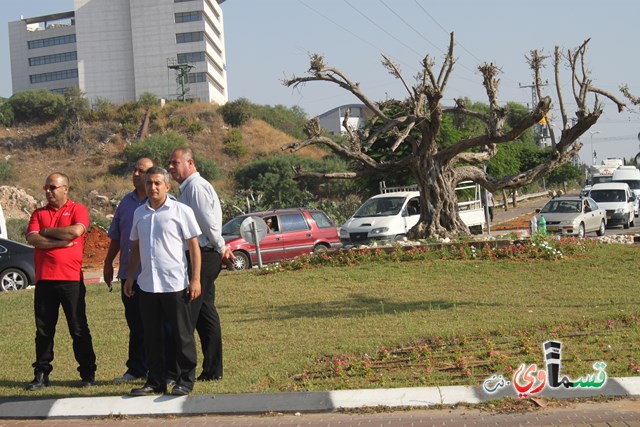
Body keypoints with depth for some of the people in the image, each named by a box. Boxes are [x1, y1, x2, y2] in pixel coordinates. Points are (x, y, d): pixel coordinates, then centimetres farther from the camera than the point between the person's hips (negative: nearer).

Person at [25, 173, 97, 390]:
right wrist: (61, 241, -11)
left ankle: (88, 373, 10)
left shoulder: (77, 209, 3)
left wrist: (47, 232, -5)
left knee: (79, 329, 2)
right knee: (43, 329, 7)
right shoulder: (38, 214, 14)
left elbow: (76, 231, -17)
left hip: (71, 278, -4)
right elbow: (32, 238, -3)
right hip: (44, 279, 4)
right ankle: (41, 374, 15)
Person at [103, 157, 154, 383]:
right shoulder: (126, 201, 14)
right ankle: (136, 368, 21)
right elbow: (116, 235, 21)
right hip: (129, 272, 6)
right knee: (135, 323, 12)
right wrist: (108, 262, 21)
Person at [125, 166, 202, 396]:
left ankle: (185, 381, 12)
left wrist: (195, 279, -8)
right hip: (147, 284, 5)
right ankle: (156, 381, 19)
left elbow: (194, 246, -3)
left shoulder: (181, 211, -3)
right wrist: (130, 277, 15)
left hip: (175, 284, -5)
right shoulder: (139, 213, 11)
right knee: (152, 336, 10)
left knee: (182, 335, 2)